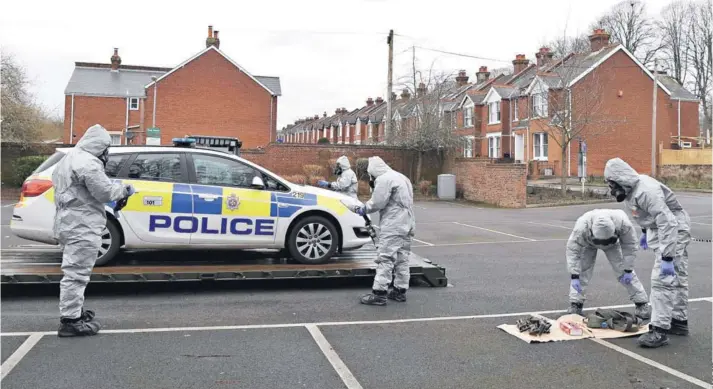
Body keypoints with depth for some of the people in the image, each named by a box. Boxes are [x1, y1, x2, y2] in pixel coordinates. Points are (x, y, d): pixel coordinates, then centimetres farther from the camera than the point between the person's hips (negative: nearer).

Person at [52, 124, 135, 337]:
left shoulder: (70, 158, 17)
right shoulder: (88, 163, -18)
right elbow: (105, 191, -19)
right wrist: (124, 189, -1)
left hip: (69, 223, 11)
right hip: (82, 227, -11)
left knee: (74, 271, 21)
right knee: (76, 272, -7)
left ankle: (74, 310, 32)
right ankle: (70, 320, -4)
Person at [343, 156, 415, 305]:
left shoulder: (384, 179, -11)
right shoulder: (401, 177, 21)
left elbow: (377, 203, -13)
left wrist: (361, 209, 3)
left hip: (392, 226, -10)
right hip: (407, 224, 10)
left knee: (385, 259, -9)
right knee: (402, 259, 13)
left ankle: (379, 294, -9)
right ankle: (400, 291, 18)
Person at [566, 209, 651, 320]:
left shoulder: (623, 223, -41)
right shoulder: (581, 227, -45)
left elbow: (630, 246, -24)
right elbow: (573, 250, -35)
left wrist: (628, 270, -22)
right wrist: (574, 276, -36)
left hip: (612, 244, 1)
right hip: (588, 244, -1)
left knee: (623, 271, -7)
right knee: (581, 271, -14)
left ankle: (642, 303, 4)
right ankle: (575, 305, -2)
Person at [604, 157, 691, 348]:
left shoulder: (646, 191, -30)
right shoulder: (631, 188, 1)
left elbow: (668, 223, -33)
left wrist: (667, 258, -33)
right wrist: (645, 231, 31)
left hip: (673, 232, -10)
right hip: (660, 230, 10)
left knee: (663, 279, -13)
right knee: (677, 278, 19)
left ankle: (659, 330, -10)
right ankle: (679, 321, 32)